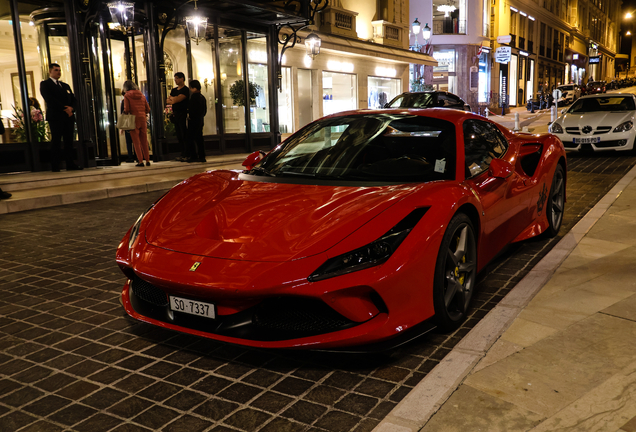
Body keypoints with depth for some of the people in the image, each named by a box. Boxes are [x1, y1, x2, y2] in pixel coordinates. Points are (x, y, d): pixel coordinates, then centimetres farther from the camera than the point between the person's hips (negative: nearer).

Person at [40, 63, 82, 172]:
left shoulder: (65, 85, 24)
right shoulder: (45, 84, 4)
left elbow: (73, 99, 16)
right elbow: (49, 100, -9)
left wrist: (71, 108, -6)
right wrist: (64, 109, -15)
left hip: (69, 116, 6)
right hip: (55, 117, -6)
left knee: (69, 141, 4)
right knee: (56, 141, -5)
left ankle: (70, 164, 7)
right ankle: (55, 167, -4)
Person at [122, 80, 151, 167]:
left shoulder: (127, 95, -2)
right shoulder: (141, 95, 10)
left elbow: (126, 109, -10)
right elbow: (148, 109, 8)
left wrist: (125, 113, 11)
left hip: (134, 120, -4)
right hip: (143, 119, 4)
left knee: (136, 142, 2)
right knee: (144, 141, 10)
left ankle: (141, 161, -1)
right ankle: (147, 160, 10)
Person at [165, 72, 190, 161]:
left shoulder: (185, 90, -5)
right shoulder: (174, 90, 19)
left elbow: (177, 99, -16)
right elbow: (167, 101, 12)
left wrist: (171, 98, 1)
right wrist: (174, 99, -6)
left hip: (183, 114, -8)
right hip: (175, 114, 8)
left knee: (184, 135, -9)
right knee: (179, 136, 7)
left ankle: (187, 155, -7)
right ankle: (183, 155, 12)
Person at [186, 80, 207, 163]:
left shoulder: (194, 96, -13)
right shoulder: (202, 97, 12)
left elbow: (191, 108, -18)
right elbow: (205, 110, 14)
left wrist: (190, 116, -5)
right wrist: (201, 116, 16)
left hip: (193, 120, -8)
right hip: (200, 120, 8)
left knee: (191, 138, -3)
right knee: (199, 138, 11)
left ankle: (194, 156, -5)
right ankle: (202, 156, 10)